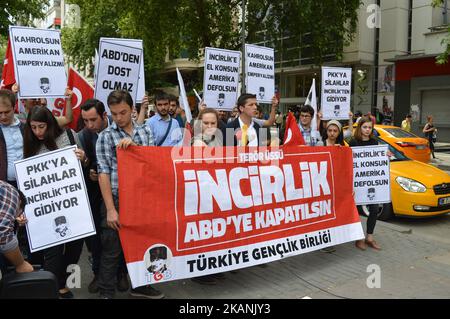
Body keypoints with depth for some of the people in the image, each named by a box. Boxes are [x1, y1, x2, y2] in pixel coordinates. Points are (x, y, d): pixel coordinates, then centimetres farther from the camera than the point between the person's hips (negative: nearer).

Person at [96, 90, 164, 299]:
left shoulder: (146, 131, 8)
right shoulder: (105, 136, -2)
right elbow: (103, 173, -8)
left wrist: (134, 146, -16)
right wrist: (110, 209, -15)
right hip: (117, 199, -3)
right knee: (112, 250, 5)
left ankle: (139, 285, 34)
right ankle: (106, 292, 21)